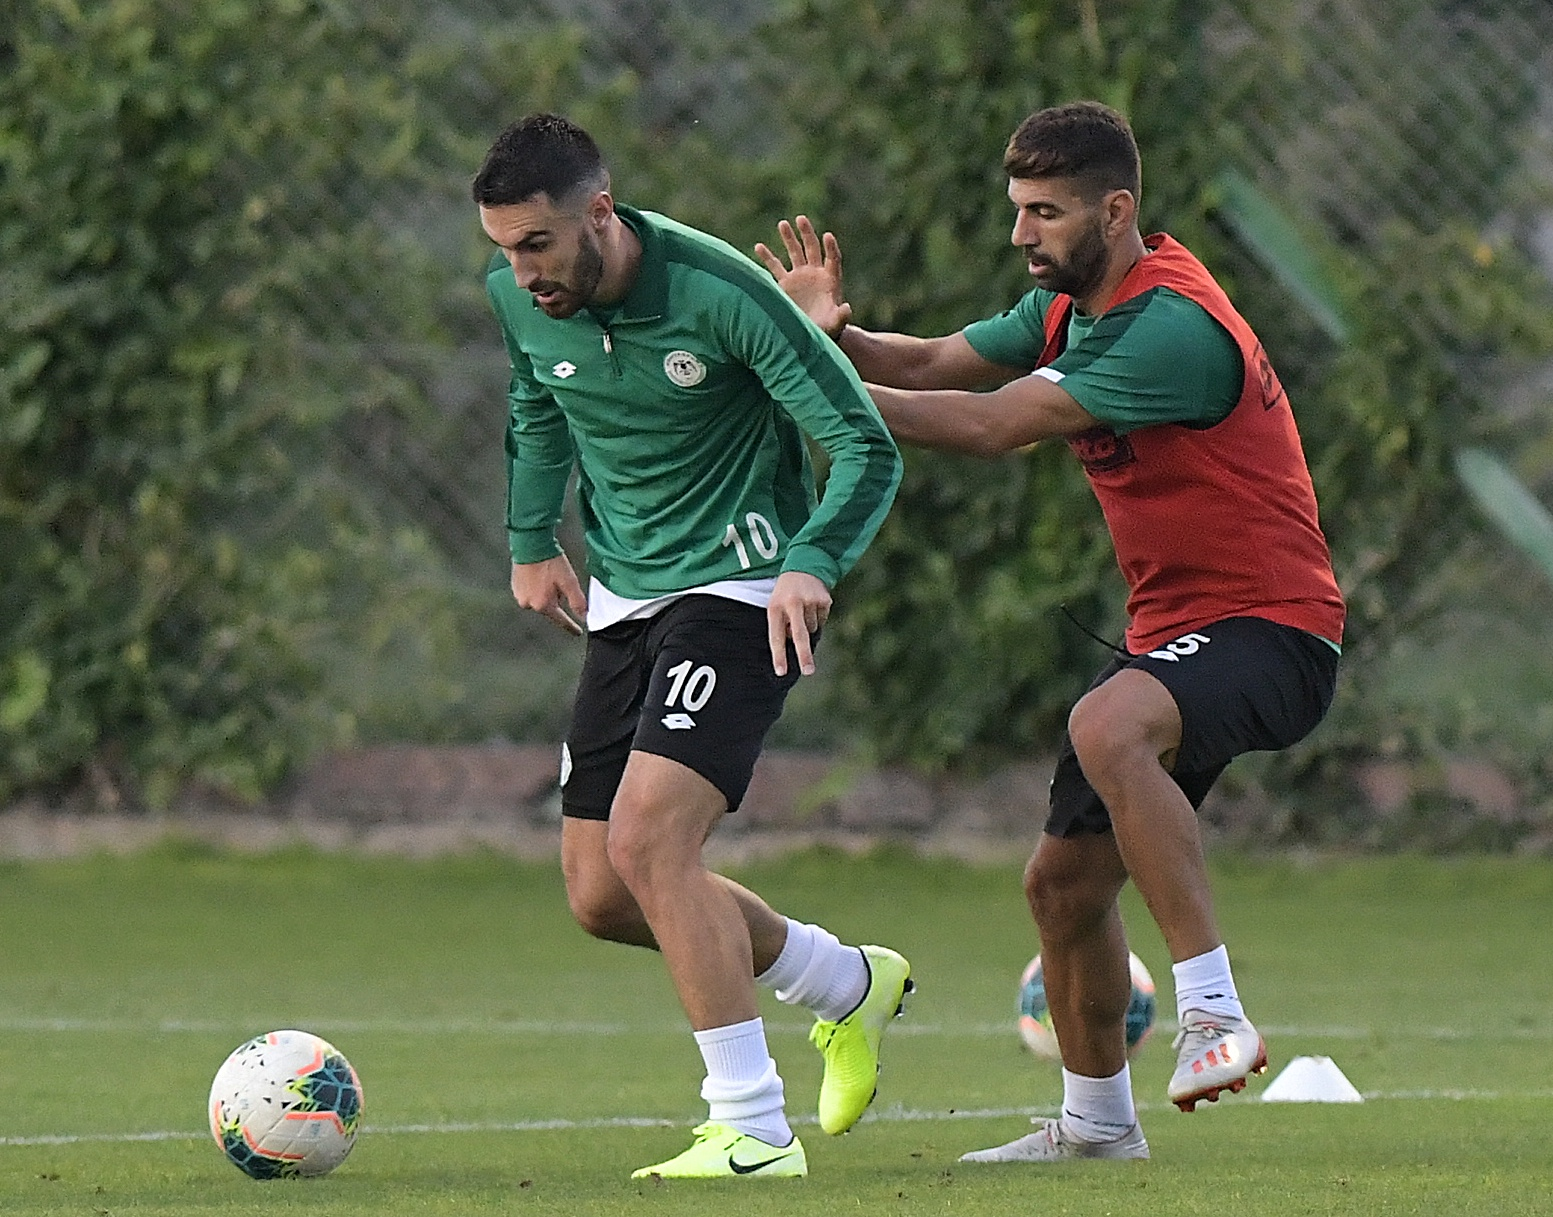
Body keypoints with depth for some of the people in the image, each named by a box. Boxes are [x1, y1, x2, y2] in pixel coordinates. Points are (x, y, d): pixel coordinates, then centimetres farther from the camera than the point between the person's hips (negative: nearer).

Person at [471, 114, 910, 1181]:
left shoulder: (716, 292, -22)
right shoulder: (517, 297, -4)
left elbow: (867, 449, -18)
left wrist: (813, 563, -33)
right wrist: (532, 540, 13)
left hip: (738, 588, -7)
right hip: (623, 601, 7)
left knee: (645, 840, -23)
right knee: (601, 896, 6)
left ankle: (754, 1132, -15)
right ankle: (850, 985, 29)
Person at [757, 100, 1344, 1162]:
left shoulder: (1174, 327, -23)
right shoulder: (1068, 307, 8)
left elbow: (994, 426, -24)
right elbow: (936, 365, 4)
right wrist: (836, 336, -17)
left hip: (1271, 627, -10)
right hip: (1174, 628, 10)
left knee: (1106, 728, -39)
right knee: (1064, 882, 11)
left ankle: (1216, 1016, -36)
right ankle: (1096, 1123, 31)